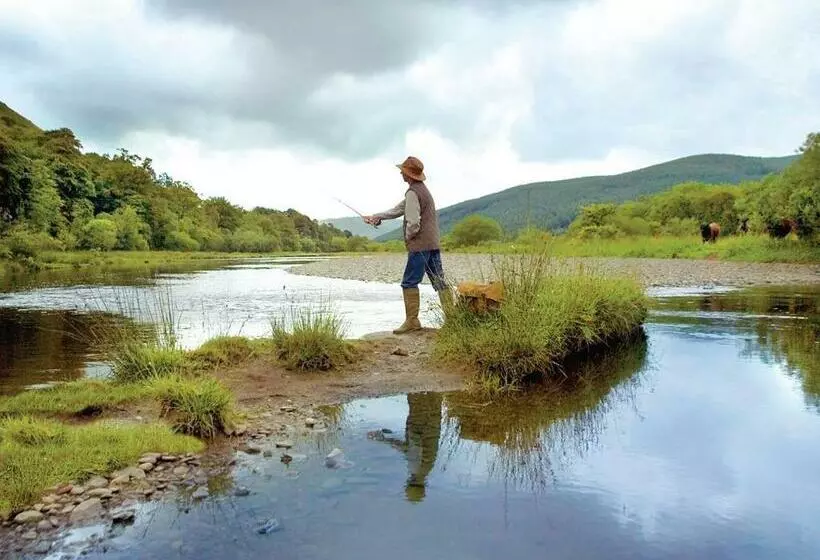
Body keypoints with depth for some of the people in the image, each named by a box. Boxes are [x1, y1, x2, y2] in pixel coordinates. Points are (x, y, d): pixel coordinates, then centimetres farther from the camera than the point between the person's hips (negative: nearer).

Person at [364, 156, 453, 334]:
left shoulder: (412, 192, -11)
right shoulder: (423, 189, 21)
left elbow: (413, 222, -20)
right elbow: (399, 209, 27)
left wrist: (408, 237, -1)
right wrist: (376, 217, 27)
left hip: (420, 245, -9)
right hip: (433, 244, 9)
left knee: (409, 283, -2)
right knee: (439, 281, 6)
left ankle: (412, 321, 0)